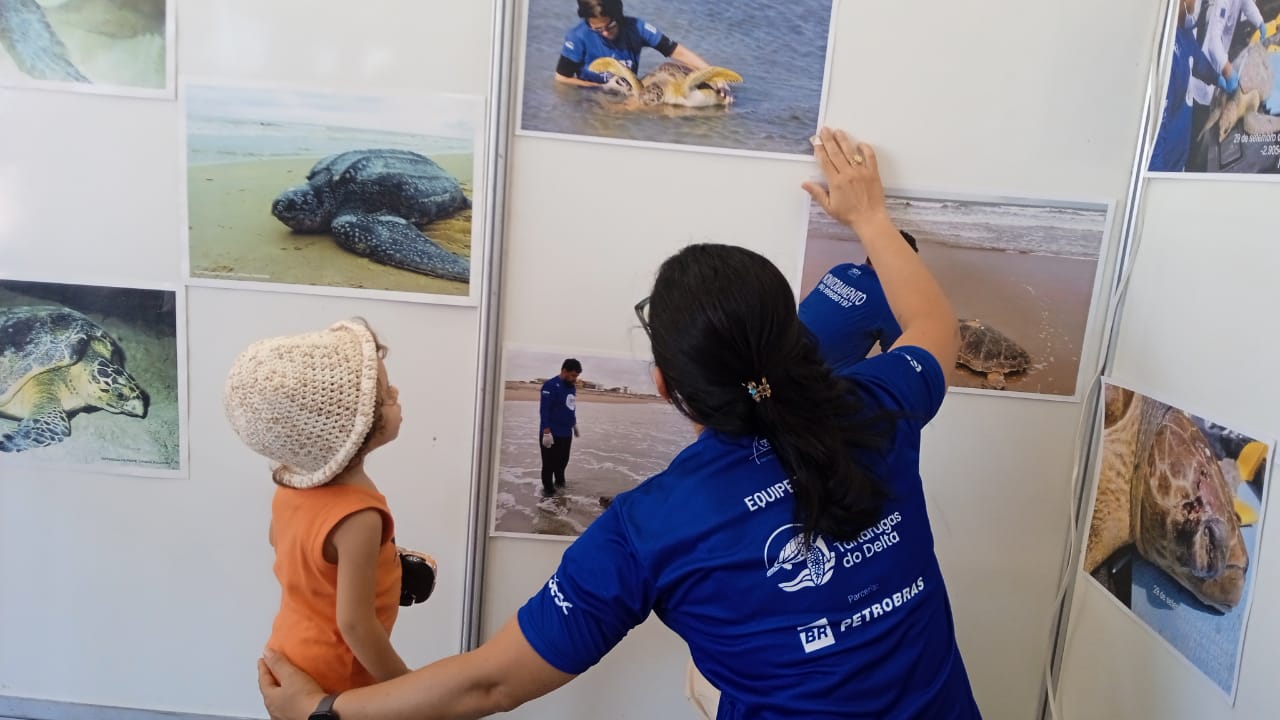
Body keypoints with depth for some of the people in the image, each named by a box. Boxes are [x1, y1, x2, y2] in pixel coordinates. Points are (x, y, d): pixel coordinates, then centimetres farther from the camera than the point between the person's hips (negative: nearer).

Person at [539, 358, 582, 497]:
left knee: (563, 461, 18)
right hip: (552, 434, -8)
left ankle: (560, 483, 36)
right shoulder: (551, 386, -17)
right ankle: (548, 488, 15)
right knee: (549, 463, 2)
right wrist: (546, 432, -23)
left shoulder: (572, 386, 9)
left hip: (566, 433, 8)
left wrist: (574, 424, 27)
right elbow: (544, 410, -20)